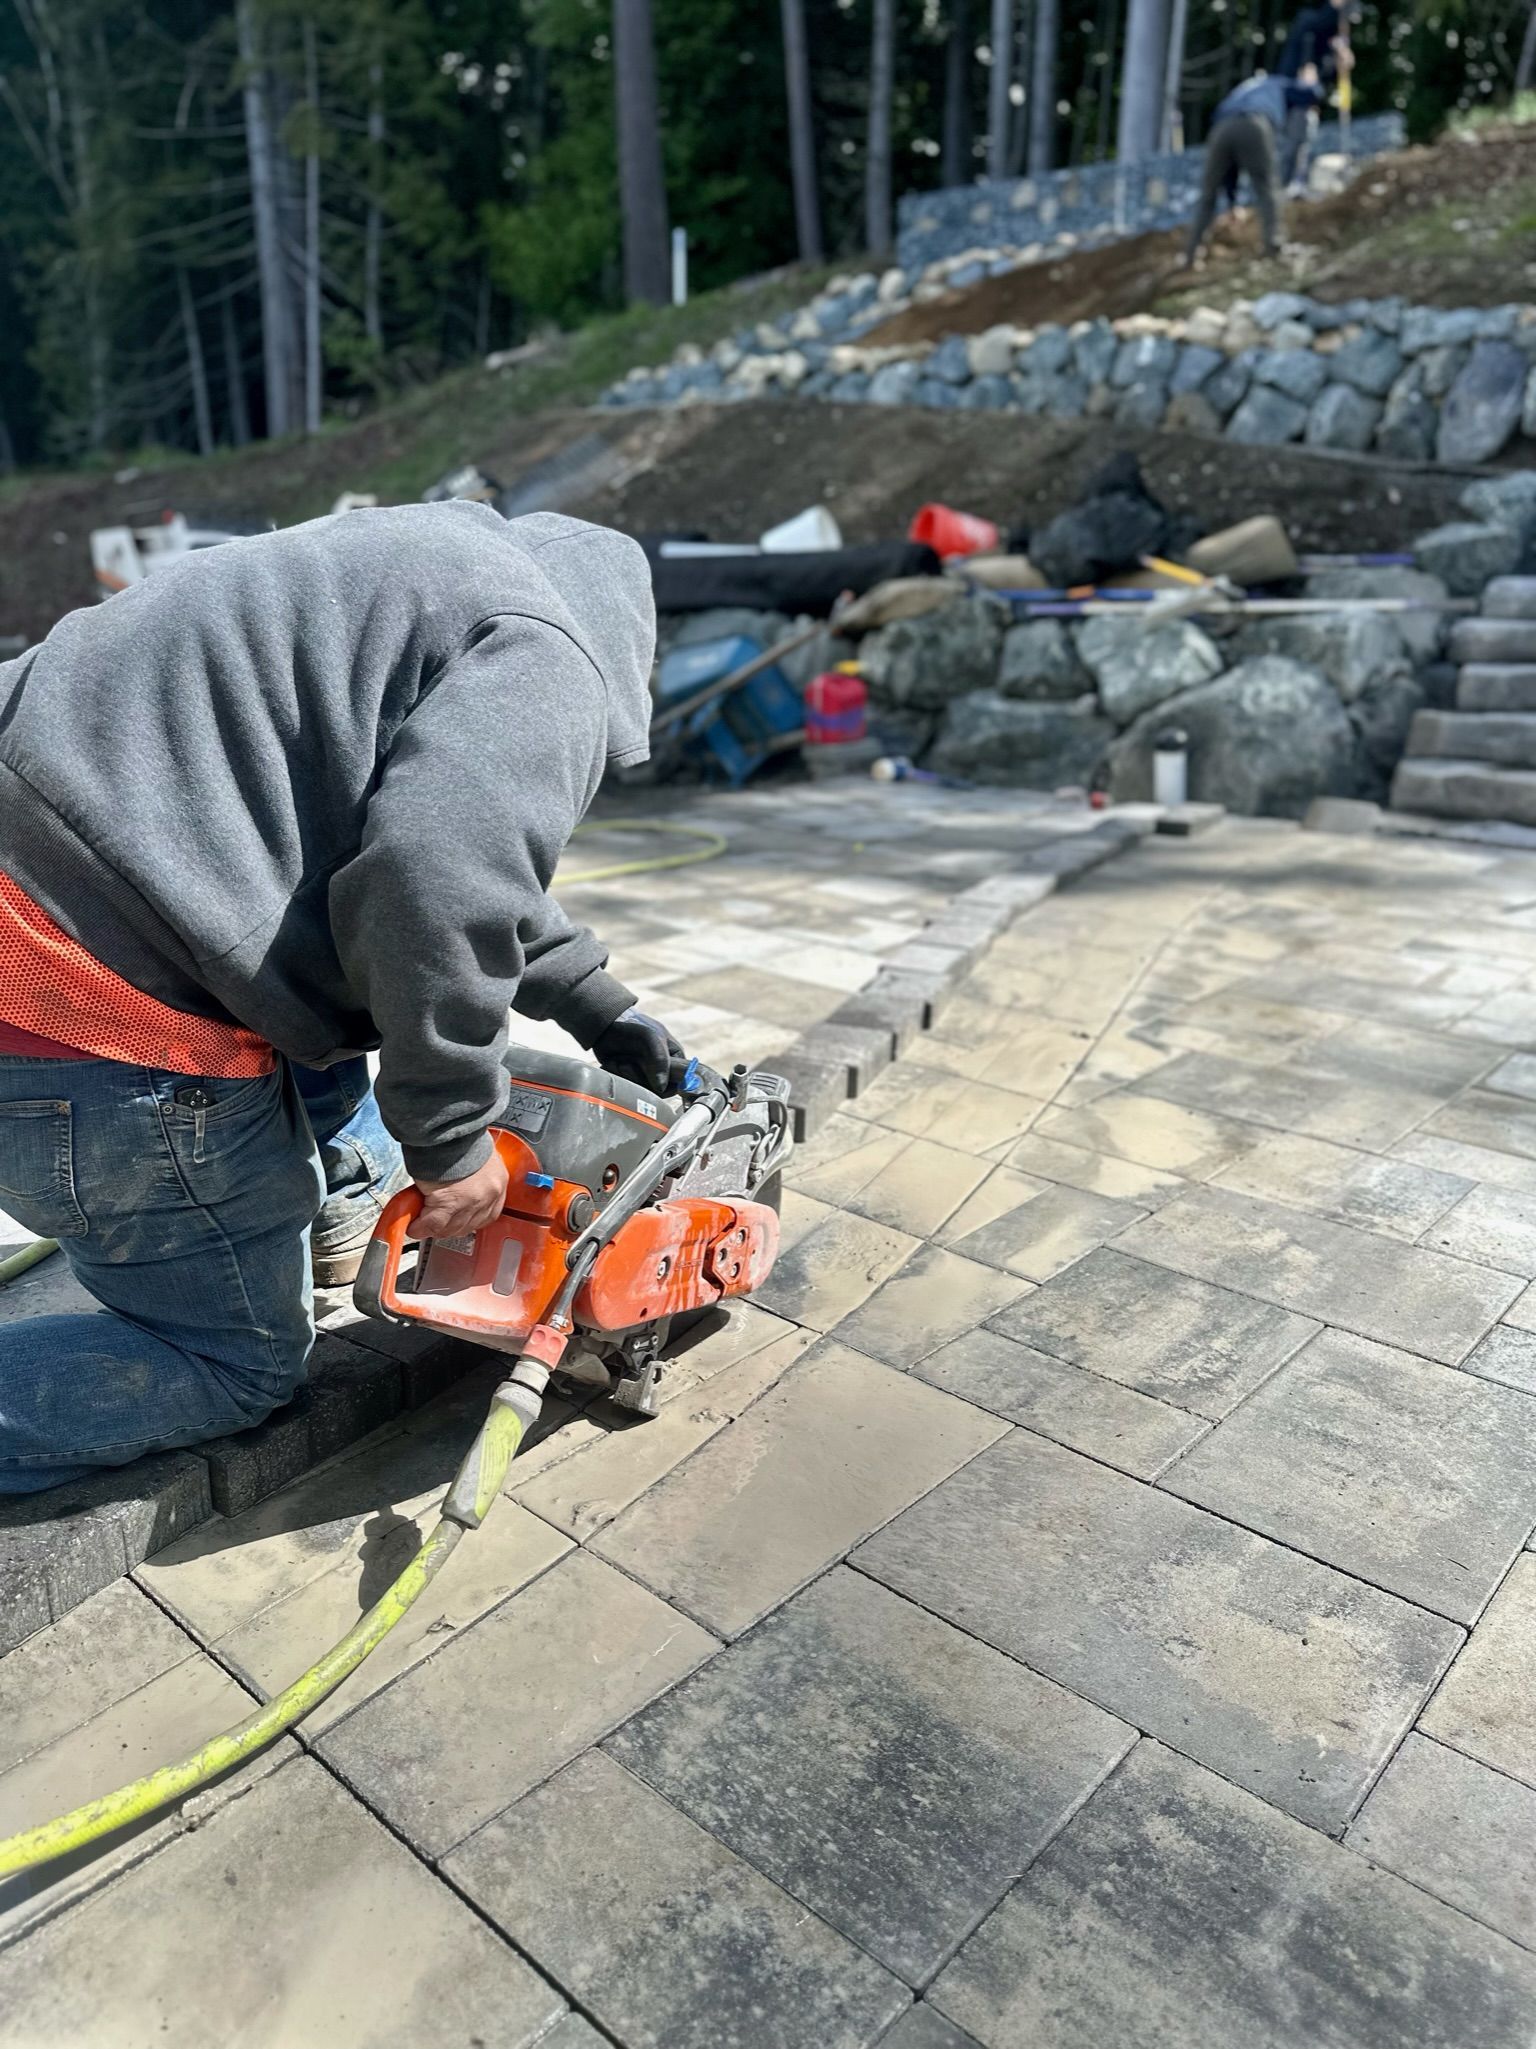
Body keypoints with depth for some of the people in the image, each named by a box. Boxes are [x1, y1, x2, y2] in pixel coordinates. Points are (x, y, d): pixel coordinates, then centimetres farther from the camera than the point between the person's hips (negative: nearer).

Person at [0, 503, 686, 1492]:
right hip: (100, 1059, -9)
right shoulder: (544, 663, -8)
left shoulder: (439, 568, 20)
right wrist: (454, 1145, -9)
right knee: (245, 1362, 13)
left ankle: (349, 1191, 40)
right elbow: (439, 897, -24)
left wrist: (599, 1008, 29)